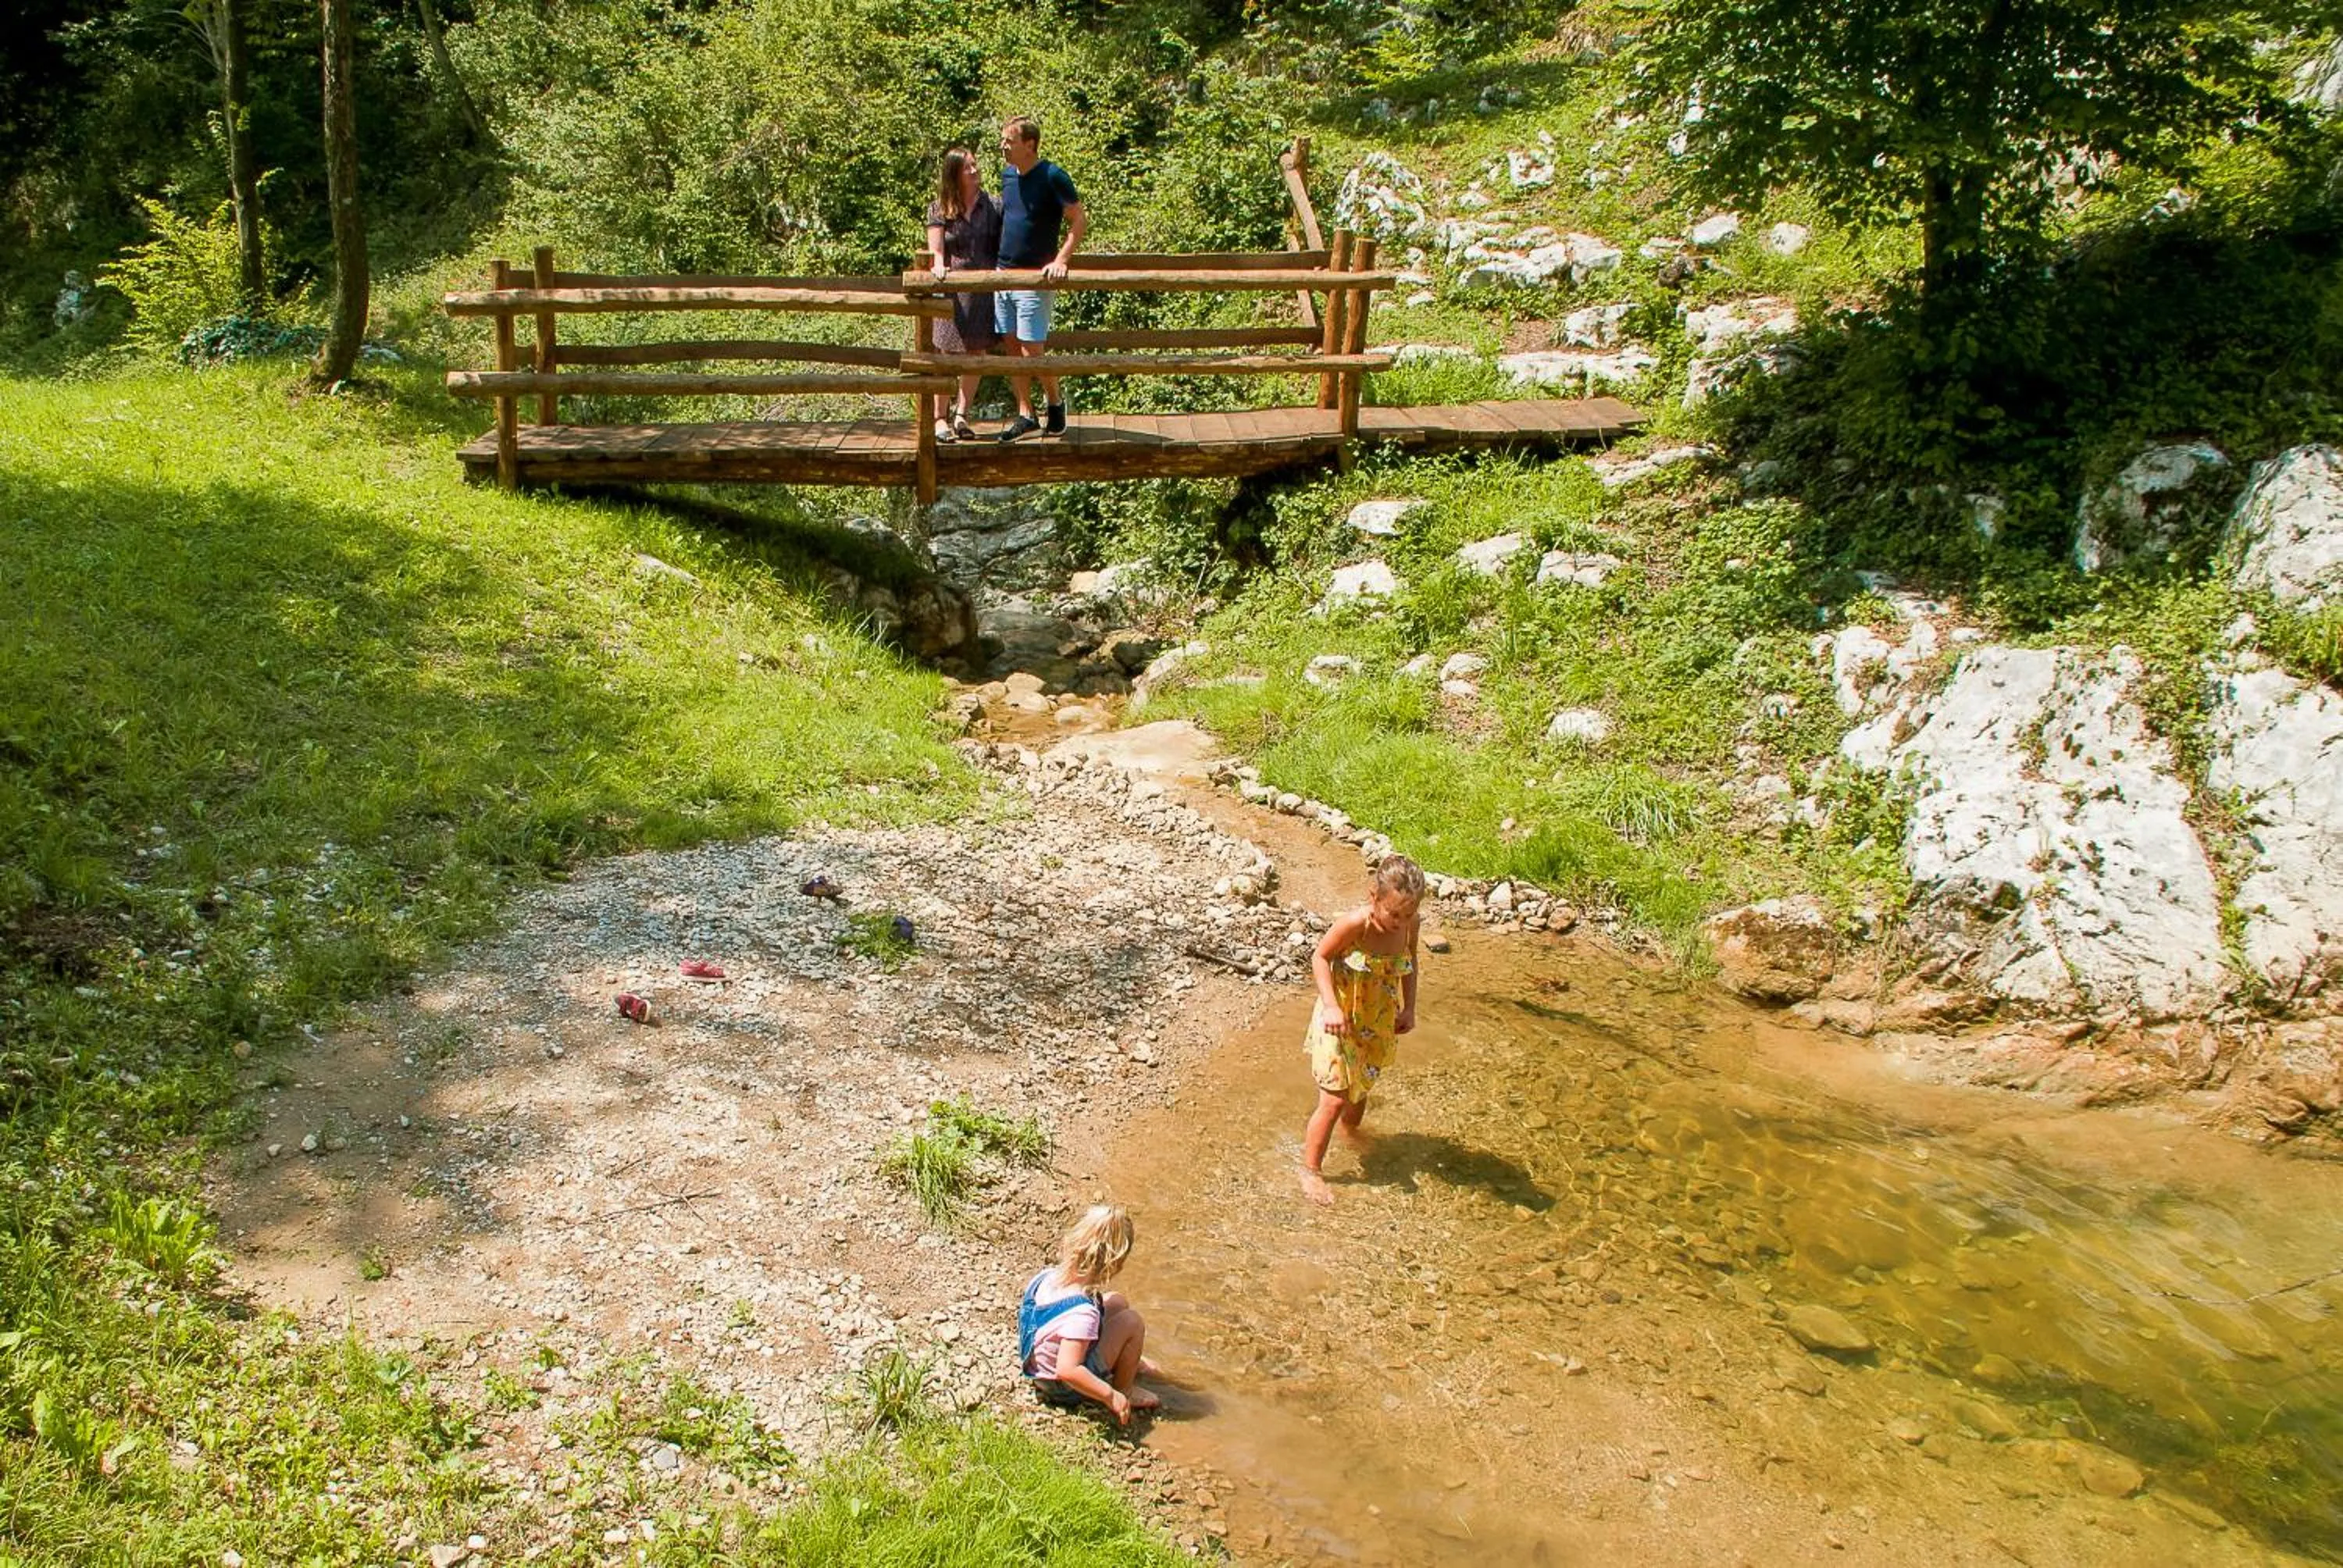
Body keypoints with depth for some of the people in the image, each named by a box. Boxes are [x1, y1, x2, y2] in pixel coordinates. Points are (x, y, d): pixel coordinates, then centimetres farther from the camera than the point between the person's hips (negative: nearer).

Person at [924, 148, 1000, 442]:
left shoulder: (993, 205, 5)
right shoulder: (939, 209, 3)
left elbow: (1003, 245, 7)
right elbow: (935, 248, -4)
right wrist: (938, 265, -25)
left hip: (984, 289, 2)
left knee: (977, 354, 5)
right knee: (947, 353, -3)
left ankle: (962, 415, 16)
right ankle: (940, 419, 2)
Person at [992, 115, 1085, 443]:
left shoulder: (1052, 177, -11)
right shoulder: (1007, 175, 10)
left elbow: (1079, 221, -10)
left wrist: (1061, 260, -19)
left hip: (1035, 278, -7)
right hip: (1004, 273, 7)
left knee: (1032, 351, -8)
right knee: (1012, 348, 7)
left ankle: (1056, 402, 15)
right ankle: (1025, 416, 14)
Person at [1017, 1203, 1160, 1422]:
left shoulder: (1046, 1277, -13)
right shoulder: (1083, 1312, -37)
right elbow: (1067, 1371, -41)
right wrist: (1112, 1396, -32)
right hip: (1065, 1391, -8)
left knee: (1116, 1302, 11)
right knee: (1133, 1322, -12)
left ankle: (1130, 1363, 35)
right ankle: (1126, 1392, 9)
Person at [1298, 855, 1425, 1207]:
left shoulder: (1409, 925, -15)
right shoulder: (1354, 924, -31)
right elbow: (1321, 957, -16)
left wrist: (1409, 1007, -2)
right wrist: (1330, 1005, -25)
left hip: (1379, 1024, 5)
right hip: (1341, 1021, -5)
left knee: (1361, 1089, 26)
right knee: (1335, 1099, -6)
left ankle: (1349, 1132, 55)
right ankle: (1311, 1169, 11)